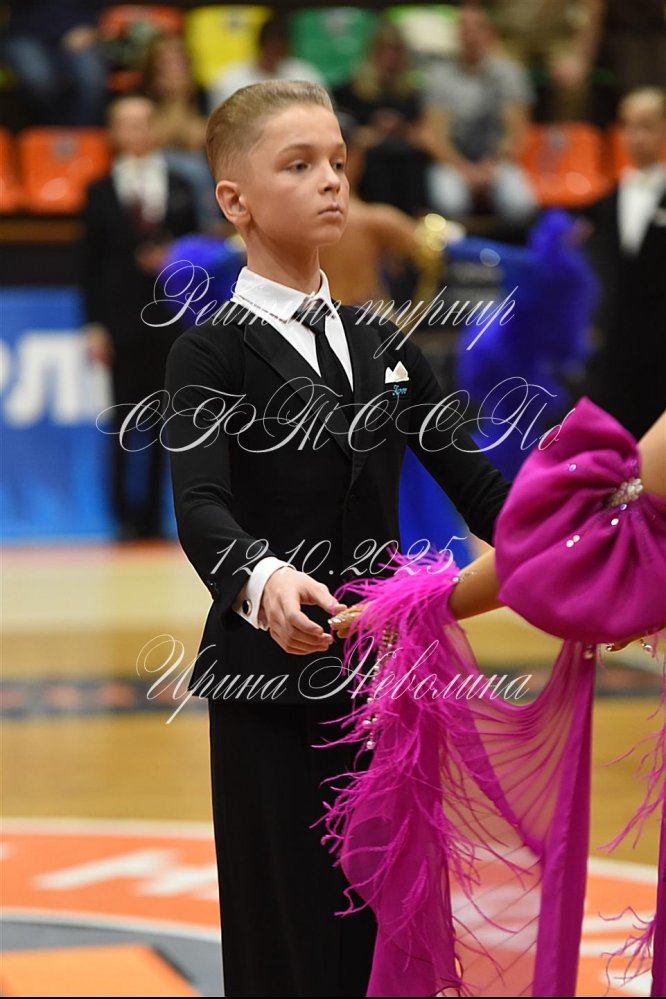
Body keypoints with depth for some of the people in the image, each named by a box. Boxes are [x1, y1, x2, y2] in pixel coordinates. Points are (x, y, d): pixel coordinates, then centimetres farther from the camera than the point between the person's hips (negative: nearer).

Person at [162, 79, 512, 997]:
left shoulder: (382, 346, 11)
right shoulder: (212, 353, -6)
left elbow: (474, 482, 7)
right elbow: (201, 508, -21)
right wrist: (262, 580, -42)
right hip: (273, 689, -5)